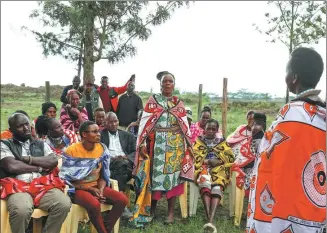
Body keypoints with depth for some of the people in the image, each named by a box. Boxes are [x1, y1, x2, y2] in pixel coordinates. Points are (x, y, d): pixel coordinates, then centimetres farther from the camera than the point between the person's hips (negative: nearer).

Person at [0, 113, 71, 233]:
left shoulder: (41, 144, 23)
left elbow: (53, 161, 6)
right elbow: (12, 166, -5)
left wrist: (28, 159, -2)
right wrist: (39, 168, 3)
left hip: (43, 185, 3)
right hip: (18, 187, -3)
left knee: (64, 204, -27)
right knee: (22, 210, -37)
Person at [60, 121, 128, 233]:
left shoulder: (102, 148, 0)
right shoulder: (71, 151, -14)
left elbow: (103, 175, 8)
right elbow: (66, 179, -11)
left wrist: (101, 189, -13)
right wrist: (90, 189, -16)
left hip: (96, 186, 5)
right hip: (78, 189, -5)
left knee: (122, 200, -17)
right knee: (94, 204, -35)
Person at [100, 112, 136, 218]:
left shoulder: (128, 135, 25)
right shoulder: (100, 135, 19)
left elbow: (136, 152, 14)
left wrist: (127, 158, -7)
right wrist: (112, 158, -10)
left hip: (126, 163, 2)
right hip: (108, 164, -2)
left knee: (122, 163, -34)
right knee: (121, 163, -34)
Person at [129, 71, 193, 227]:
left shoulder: (179, 103, 9)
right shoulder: (152, 100, 4)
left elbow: (185, 125, 9)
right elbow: (145, 122, -2)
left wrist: (189, 145, 5)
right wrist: (142, 143, -11)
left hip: (175, 144, 1)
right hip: (156, 143, -1)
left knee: (173, 174, 2)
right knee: (154, 174, 3)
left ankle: (170, 212, 12)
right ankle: (151, 208, 20)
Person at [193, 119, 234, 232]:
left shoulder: (222, 142, 18)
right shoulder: (199, 140, 16)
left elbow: (230, 158, 8)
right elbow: (194, 156, 3)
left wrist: (218, 161, -8)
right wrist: (208, 161, -8)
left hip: (218, 169, 1)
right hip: (203, 168, -1)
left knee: (217, 188, -32)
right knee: (205, 182, -35)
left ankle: (210, 221, -43)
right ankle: (210, 220, -40)